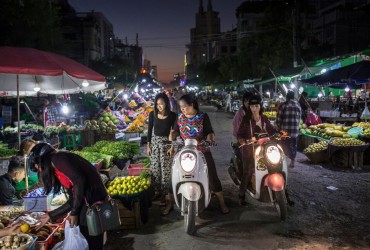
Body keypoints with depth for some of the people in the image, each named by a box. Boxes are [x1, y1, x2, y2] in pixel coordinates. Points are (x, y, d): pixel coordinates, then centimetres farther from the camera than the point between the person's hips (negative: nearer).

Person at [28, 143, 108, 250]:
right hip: (87, 202, 9)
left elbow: (79, 180, -18)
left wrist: (74, 212, -11)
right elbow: (73, 200, 22)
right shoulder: (57, 171, 22)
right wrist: (50, 216, 28)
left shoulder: (58, 158, -5)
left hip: (93, 201, -9)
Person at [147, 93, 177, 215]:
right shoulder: (152, 114, -1)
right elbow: (149, 130, 6)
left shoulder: (172, 116, -9)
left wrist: (172, 147, -11)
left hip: (166, 143, -3)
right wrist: (148, 145, 4)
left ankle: (166, 195, 0)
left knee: (165, 170, -5)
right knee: (155, 168, 7)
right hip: (154, 142, 3)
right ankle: (157, 191, 24)